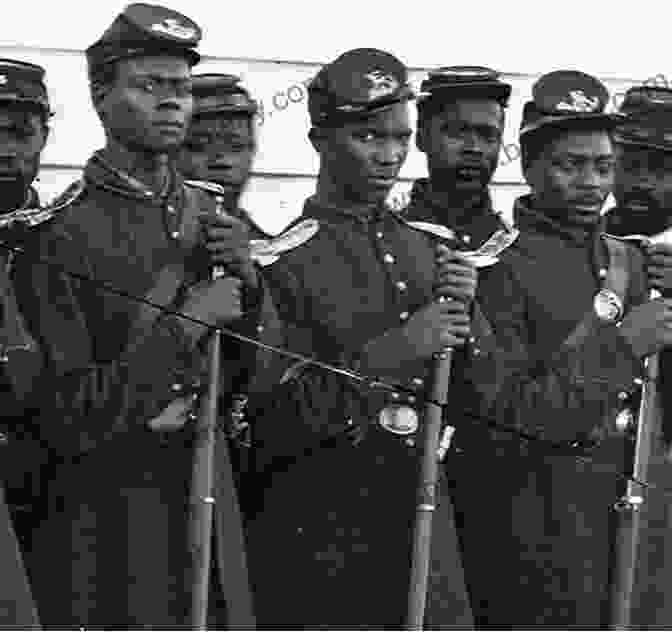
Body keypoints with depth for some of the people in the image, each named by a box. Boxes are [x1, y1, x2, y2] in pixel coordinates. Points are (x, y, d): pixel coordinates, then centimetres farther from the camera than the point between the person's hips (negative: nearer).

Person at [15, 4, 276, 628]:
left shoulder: (209, 215, 6)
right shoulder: (60, 232, -13)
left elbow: (255, 379, 11)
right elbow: (69, 420, -16)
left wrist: (246, 283, -7)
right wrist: (185, 325, -19)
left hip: (209, 497, 6)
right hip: (107, 517, -5)